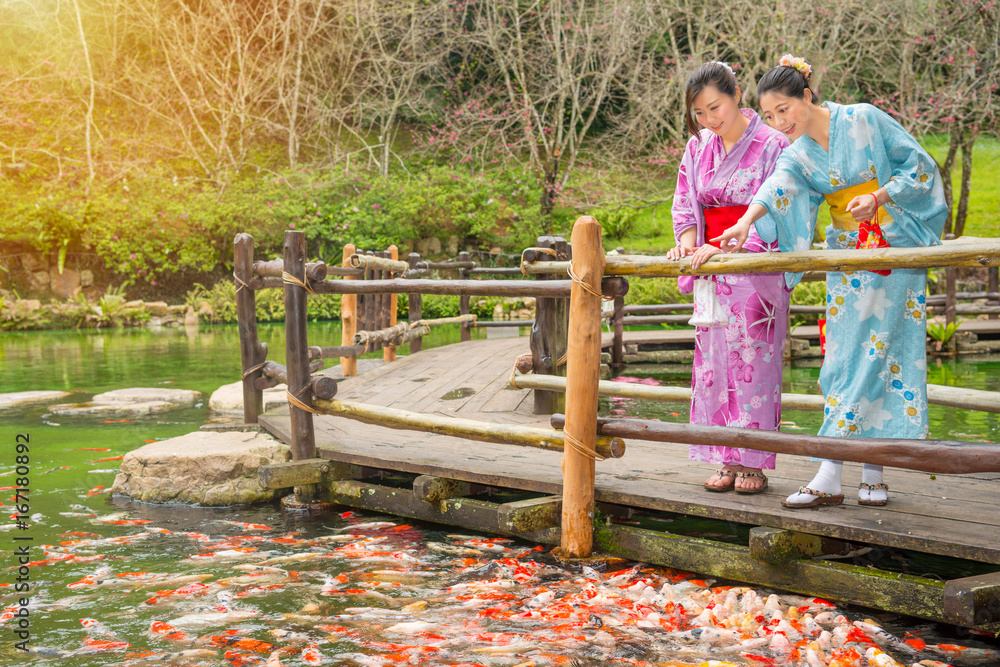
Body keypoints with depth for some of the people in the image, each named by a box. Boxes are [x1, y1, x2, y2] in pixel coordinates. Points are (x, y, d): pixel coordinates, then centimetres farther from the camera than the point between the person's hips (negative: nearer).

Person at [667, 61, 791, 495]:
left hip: (757, 268, -5)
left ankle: (754, 463, 1)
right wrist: (687, 245, -7)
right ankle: (728, 461, 10)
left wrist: (726, 248, -22)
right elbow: (685, 202, 11)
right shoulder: (698, 147, 9)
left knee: (753, 361, -5)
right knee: (715, 362, 4)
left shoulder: (771, 145, -8)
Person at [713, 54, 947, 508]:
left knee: (882, 354, -5)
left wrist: (877, 198, -17)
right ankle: (843, 476, 0)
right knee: (848, 358, -1)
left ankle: (872, 474, 0)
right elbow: (778, 187, -19)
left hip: (896, 252, -3)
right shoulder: (797, 154, 2)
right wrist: (745, 222, -40)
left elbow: (918, 163, -3)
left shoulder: (864, 120, -7)